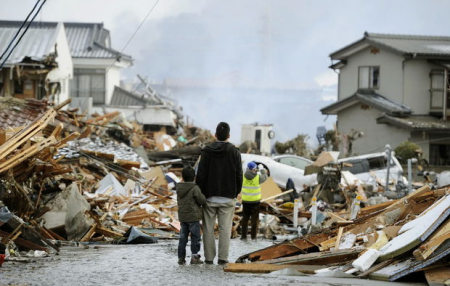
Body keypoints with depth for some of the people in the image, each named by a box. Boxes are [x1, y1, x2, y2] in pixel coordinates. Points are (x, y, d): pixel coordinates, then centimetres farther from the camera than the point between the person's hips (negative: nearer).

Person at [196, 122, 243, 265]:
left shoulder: (207, 151, -4)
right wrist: (236, 193, 13)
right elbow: (239, 175, 0)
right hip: (228, 197, 0)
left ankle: (209, 257, 5)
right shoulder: (234, 152, -3)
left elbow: (201, 174, -5)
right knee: (225, 228, 3)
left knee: (208, 228, 6)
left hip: (210, 197, 0)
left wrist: (201, 193, 4)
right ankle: (223, 258, -1)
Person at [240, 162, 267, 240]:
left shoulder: (243, 177, -9)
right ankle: (253, 236, 7)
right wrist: (262, 169, 24)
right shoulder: (258, 177, -13)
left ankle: (244, 236, 11)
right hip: (255, 201, -2)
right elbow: (265, 178, 8)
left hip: (245, 201, 2)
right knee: (254, 219, 7)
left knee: (245, 218, 11)